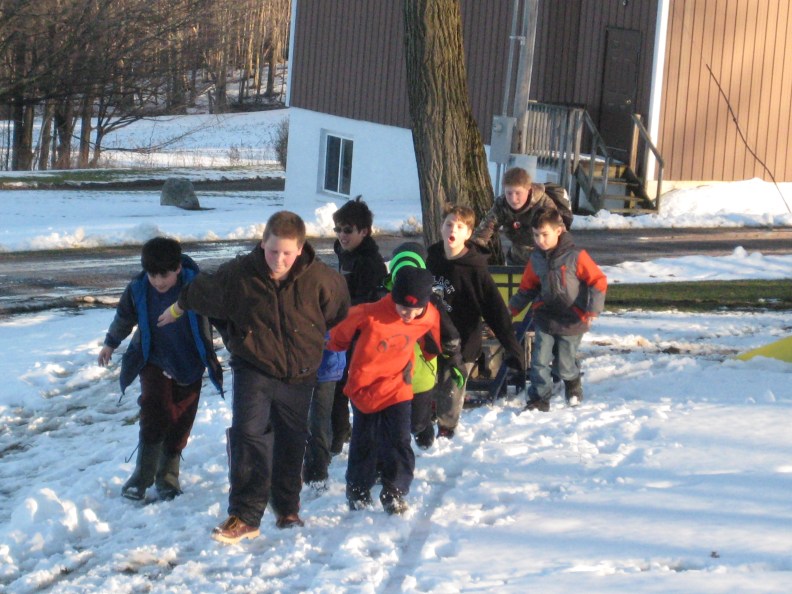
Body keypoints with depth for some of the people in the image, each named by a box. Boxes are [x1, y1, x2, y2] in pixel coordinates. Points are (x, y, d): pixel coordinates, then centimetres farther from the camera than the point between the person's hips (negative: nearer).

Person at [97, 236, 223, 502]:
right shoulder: (138, 289, -13)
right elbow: (124, 317, 8)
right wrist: (110, 344, 22)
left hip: (189, 363, 0)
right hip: (154, 361, 0)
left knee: (180, 421, 3)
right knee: (155, 411, -18)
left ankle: (167, 475, 21)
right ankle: (142, 476, -10)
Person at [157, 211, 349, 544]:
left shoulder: (319, 280, -16)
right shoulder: (239, 275, -16)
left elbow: (339, 312, 7)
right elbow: (202, 292, 5)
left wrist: (317, 340, 21)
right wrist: (178, 308, 22)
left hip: (299, 375, 2)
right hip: (254, 369, -2)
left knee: (291, 443, 14)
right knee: (248, 434, -18)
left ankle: (287, 510, 33)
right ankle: (244, 515, -16)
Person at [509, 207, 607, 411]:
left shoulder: (575, 256, -15)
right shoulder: (536, 260, 1)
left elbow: (598, 281, -11)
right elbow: (527, 287, 14)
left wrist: (593, 309, -17)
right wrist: (513, 308, 12)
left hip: (571, 321, -4)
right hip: (545, 318, 4)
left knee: (565, 365, 7)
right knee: (539, 361, -5)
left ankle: (573, 386, 39)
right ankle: (539, 399, 8)